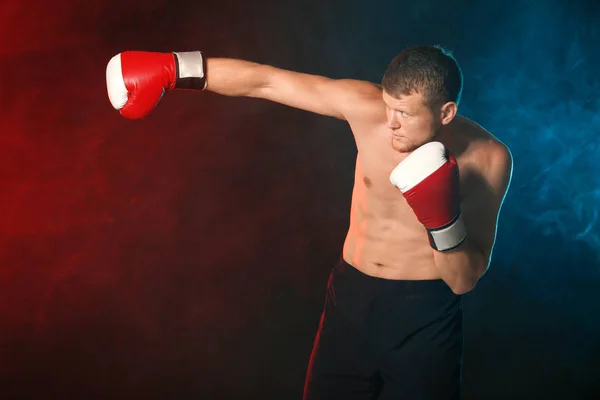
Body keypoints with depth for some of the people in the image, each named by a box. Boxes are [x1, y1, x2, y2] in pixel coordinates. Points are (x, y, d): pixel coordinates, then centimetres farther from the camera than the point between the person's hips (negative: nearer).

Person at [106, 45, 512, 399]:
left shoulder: (486, 159, -17)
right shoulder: (367, 107, -15)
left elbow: (464, 281, -14)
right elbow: (265, 80, -11)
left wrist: (442, 218, -31)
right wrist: (172, 69, -11)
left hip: (424, 316, -2)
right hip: (352, 298, 2)